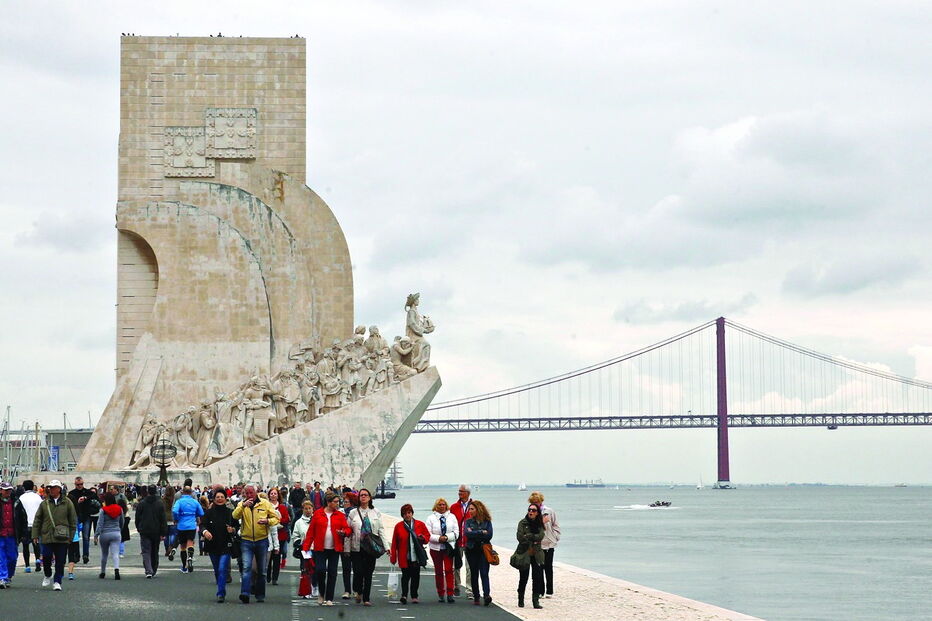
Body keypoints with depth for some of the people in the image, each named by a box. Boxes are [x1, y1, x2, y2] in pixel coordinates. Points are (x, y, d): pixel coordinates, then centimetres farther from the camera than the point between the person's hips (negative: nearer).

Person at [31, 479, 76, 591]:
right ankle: (48, 575, 25)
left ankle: (57, 581, 9)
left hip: (62, 538, -1)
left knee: (60, 561, 0)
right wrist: (35, 535, 4)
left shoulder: (67, 503, 3)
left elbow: (73, 521, 6)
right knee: (46, 558, -1)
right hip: (47, 537, 1)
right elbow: (37, 520, 10)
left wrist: (71, 536, 1)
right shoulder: (44, 503, 7)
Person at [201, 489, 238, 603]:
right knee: (217, 571, 12)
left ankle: (221, 594, -14)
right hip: (212, 546, 2)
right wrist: (205, 531, -26)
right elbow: (202, 525, -5)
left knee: (222, 569, -15)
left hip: (226, 546, -2)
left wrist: (233, 530, -14)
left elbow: (237, 527, 8)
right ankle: (222, 592, 29)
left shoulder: (230, 513, 2)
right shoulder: (209, 512, 3)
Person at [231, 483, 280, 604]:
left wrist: (267, 521, -15)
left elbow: (276, 518, 5)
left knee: (261, 570, 9)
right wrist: (243, 506, -29)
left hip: (262, 540, 1)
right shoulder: (242, 504, 4)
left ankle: (260, 595, 19)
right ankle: (245, 593, -23)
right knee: (246, 567, -14)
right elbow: (235, 516, -14)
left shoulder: (265, 503, 3)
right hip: (246, 541, -1)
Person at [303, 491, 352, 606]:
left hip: (334, 549, 2)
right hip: (320, 549, -2)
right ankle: (321, 593, 14)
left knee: (332, 573, 2)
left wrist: (344, 532, -18)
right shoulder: (318, 514, 2)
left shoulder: (340, 515, 6)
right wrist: (306, 547, -3)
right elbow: (311, 531, 2)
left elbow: (348, 529, 6)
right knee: (321, 570, -11)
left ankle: (329, 598, 9)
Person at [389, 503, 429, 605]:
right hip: (404, 557, -2)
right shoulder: (398, 526, 3)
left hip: (416, 557, 2)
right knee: (406, 575, -9)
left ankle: (414, 596, 15)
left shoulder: (420, 524, 6)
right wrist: (393, 557, 0)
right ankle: (404, 595, -11)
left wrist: (422, 538, -9)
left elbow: (427, 536, 14)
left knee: (415, 576, 5)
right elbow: (394, 543, 3)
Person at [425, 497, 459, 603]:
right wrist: (438, 538, -17)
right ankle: (440, 594, 13)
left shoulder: (452, 517, 7)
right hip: (436, 548, 0)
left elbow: (456, 533, 3)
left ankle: (450, 594, -10)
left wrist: (447, 537, -13)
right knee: (438, 572, 6)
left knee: (449, 570, -9)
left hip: (448, 547, 0)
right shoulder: (431, 518, 2)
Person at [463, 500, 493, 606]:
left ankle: (486, 595, -24)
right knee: (474, 574, 6)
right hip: (472, 550, 2)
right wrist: (481, 532, -9)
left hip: (484, 550, -2)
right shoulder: (468, 521, 7)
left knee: (484, 573, -13)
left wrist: (474, 534, -9)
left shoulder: (487, 521, 4)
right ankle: (476, 597, 12)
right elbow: (467, 533, -10)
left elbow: (489, 535, -8)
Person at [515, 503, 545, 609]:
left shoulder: (540, 524, 7)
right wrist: (534, 539, -11)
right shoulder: (523, 523, 0)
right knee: (523, 578, 4)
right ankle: (521, 600, 20)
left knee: (537, 577, -6)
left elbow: (541, 536, -9)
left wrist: (528, 536, -14)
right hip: (524, 554, -2)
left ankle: (536, 600, -1)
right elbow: (520, 537, -11)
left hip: (536, 554, 2)